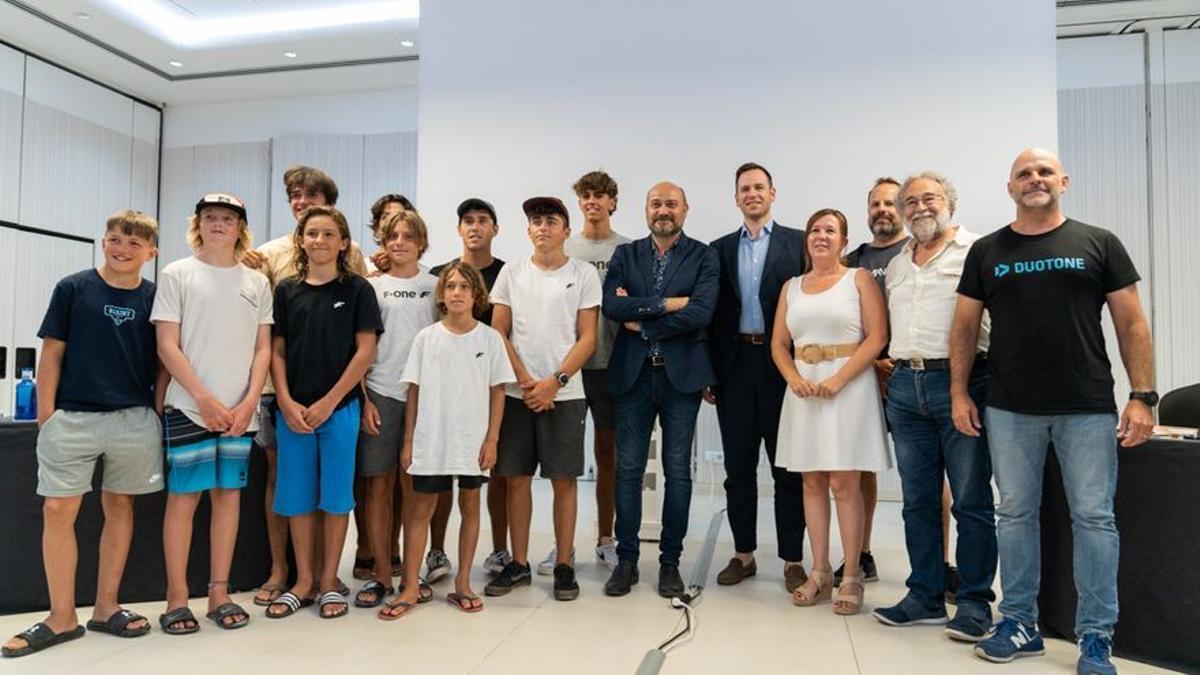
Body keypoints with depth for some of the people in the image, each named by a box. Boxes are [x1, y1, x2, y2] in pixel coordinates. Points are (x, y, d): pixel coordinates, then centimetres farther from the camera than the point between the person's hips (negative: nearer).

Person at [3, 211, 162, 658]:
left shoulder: (155, 298, 4)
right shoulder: (72, 289, 1)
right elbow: (52, 354, 2)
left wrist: (158, 413, 3)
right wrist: (45, 415, -2)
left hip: (134, 420, 1)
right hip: (72, 418, -1)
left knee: (119, 507, 9)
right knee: (58, 511, 0)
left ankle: (106, 608, 22)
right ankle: (62, 618, 13)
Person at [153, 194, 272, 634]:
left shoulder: (257, 283, 10)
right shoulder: (177, 274, 2)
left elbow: (263, 349, 8)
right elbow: (167, 346, -3)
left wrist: (249, 402, -5)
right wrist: (205, 399, -11)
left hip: (240, 410, 3)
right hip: (189, 406, -3)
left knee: (229, 495, 6)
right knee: (183, 496, 1)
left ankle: (219, 593, 15)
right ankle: (177, 597, 11)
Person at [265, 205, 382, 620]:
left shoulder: (357, 289, 0)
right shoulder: (287, 290, 8)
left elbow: (365, 350, -5)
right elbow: (277, 351, 7)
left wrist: (328, 403, -10)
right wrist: (287, 403, -6)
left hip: (339, 407, -3)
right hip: (291, 410, 3)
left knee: (335, 495, 4)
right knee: (297, 496, 9)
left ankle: (329, 581, 18)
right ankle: (304, 581, 22)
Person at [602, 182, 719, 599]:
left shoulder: (703, 256, 3)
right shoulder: (625, 255, 9)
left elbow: (701, 313, -12)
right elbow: (611, 305, -7)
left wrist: (642, 323, -9)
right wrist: (666, 304, -14)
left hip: (681, 374, -1)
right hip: (632, 374, 2)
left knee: (678, 471, 6)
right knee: (628, 469, 5)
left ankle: (670, 561, 18)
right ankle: (627, 559, 17)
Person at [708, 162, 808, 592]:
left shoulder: (798, 243, 3)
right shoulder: (720, 249, 11)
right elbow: (713, 314, 7)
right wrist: (708, 372, 2)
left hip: (781, 365, -2)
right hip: (734, 366, 3)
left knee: (787, 468, 5)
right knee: (738, 467, 9)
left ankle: (792, 560, 15)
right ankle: (743, 554, 21)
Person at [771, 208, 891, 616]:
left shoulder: (859, 279, 2)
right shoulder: (792, 287, 14)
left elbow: (877, 337, -7)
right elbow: (779, 344, 12)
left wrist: (838, 379, -17)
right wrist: (794, 379, -7)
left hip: (849, 387, -4)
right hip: (804, 391, 4)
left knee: (844, 484, -4)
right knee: (812, 482, 7)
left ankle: (851, 578, 7)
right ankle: (820, 574, 16)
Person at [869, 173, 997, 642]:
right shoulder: (896, 264, 19)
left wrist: (968, 381, -14)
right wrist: (893, 367, 13)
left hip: (961, 381, -6)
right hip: (905, 386, 6)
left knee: (971, 500, 0)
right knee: (918, 500, 10)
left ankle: (975, 602, 11)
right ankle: (925, 597, 20)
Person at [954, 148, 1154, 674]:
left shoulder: (1098, 244, 5)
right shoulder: (986, 251, 8)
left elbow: (1131, 323, 3)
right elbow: (965, 326, 8)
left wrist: (1142, 395, -5)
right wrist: (959, 393, 2)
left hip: (1088, 408, -1)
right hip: (1009, 409, 1)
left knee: (1094, 518, 2)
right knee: (1015, 514, 8)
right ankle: (1019, 623, 20)